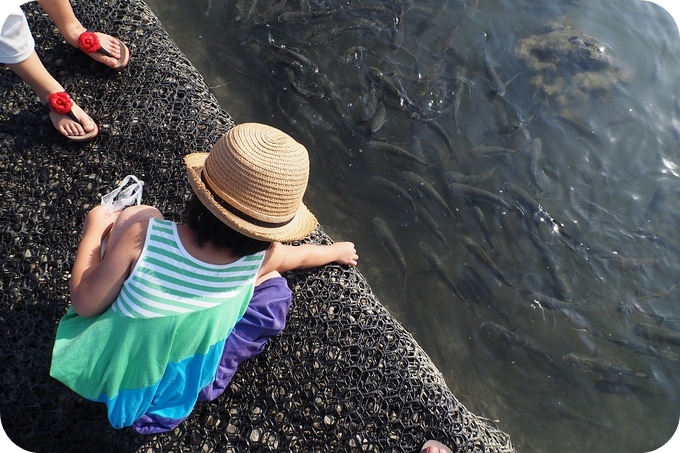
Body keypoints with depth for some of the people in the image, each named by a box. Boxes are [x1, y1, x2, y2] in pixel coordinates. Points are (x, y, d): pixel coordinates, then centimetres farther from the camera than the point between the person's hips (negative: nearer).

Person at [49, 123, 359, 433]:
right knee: (273, 285, 7)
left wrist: (93, 230, -5)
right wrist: (336, 251, 22)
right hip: (181, 390, 0)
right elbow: (300, 256, 0)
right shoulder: (259, 258, -23)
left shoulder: (144, 235, -31)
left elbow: (85, 304, -18)